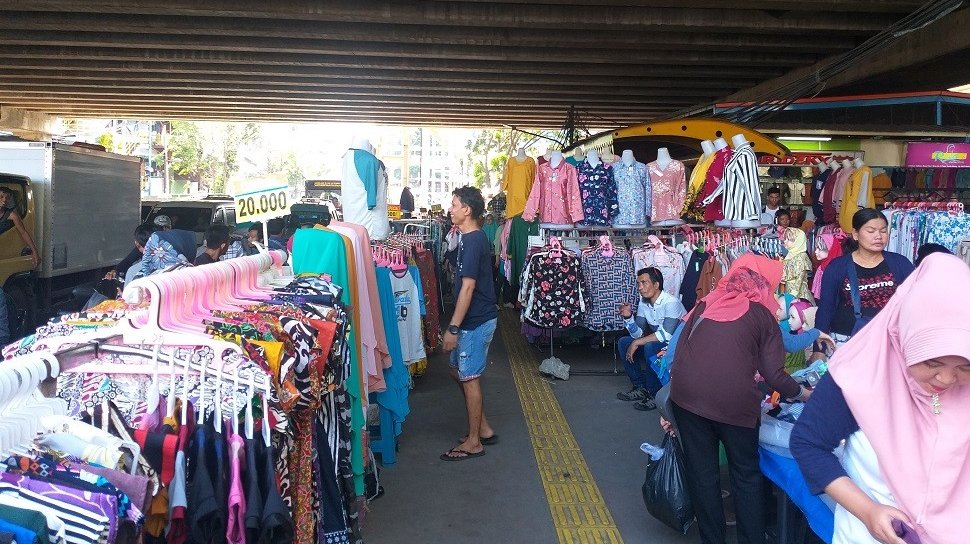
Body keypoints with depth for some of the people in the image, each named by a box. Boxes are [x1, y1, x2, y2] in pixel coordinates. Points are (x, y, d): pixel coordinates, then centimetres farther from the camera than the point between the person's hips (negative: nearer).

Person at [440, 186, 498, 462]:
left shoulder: (471, 242, -19)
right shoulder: (475, 237, 11)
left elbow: (468, 287, -23)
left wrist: (453, 328, -21)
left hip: (475, 322, -10)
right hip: (477, 318, 10)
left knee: (469, 378, 0)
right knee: (458, 369, 18)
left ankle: (473, 442, 12)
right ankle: (483, 428, 27)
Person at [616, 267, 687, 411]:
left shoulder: (671, 302, -22)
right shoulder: (643, 303, 2)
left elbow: (666, 335, -31)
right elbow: (637, 334, 2)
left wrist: (637, 343, -25)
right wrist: (628, 317, -16)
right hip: (658, 344, 8)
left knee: (650, 346, -34)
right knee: (623, 343, -1)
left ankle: (654, 394, -18)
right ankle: (640, 387, 4)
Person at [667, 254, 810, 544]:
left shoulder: (705, 305, 17)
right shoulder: (763, 315, 9)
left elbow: (679, 352, 14)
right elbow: (775, 375, 3)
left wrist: (671, 403, 19)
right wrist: (804, 393, 22)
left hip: (686, 396, 3)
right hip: (734, 400, -2)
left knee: (702, 472, 16)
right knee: (747, 475, 18)